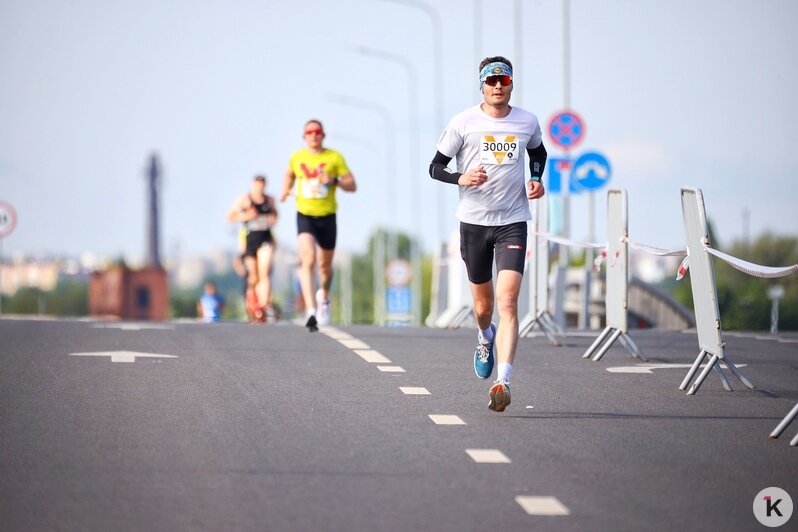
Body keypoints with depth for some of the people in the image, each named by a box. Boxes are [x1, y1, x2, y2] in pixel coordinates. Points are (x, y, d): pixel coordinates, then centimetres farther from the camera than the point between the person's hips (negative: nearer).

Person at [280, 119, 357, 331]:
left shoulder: (334, 158, -3)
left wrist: (334, 181, -22)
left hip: (327, 217, 1)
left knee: (325, 265, 13)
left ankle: (324, 296, 47)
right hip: (305, 216, -1)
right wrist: (285, 191, 6)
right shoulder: (297, 157, 2)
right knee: (308, 260, -21)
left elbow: (352, 185, -4)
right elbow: (289, 174, 25)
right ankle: (311, 311, -29)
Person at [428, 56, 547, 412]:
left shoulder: (527, 122, 3)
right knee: (483, 305, 12)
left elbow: (538, 152, 25)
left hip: (513, 222, 0)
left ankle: (503, 382, -22)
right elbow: (436, 166, 1)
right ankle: (485, 339, 49)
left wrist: (536, 179, 5)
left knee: (507, 301, -16)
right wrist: (460, 178, -19)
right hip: (474, 221, 0)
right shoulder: (464, 123, -4)